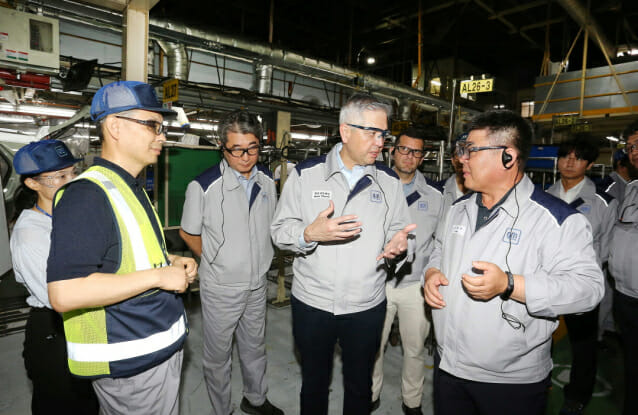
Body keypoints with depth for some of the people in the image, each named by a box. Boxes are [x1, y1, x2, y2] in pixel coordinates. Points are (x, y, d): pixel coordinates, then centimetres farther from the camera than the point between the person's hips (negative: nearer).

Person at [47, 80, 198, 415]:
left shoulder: (130, 187, 10)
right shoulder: (87, 195, -22)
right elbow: (64, 294, -29)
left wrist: (172, 261, 5)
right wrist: (158, 276, -24)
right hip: (128, 362, -9)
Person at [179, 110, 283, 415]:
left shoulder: (266, 180, -4)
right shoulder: (203, 186, -19)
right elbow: (188, 233, -5)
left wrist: (259, 261, 8)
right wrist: (215, 261, -2)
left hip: (257, 284, 5)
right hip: (220, 288, -4)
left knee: (255, 347, 24)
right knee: (218, 356, 15)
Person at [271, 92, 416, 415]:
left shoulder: (388, 181, 1)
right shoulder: (306, 173, -5)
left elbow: (400, 233, 3)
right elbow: (279, 230, -4)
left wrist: (398, 247, -20)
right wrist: (310, 233, -23)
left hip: (367, 306, 1)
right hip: (311, 303, -1)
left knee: (360, 386, 21)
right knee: (314, 382, 21)